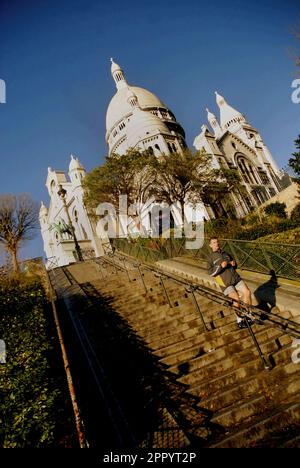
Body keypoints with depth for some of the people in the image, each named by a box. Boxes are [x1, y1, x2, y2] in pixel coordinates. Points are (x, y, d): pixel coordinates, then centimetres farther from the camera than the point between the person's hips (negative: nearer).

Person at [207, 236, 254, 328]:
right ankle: (239, 320, 0)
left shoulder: (225, 254, 19)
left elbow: (235, 266, 27)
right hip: (225, 283, -5)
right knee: (236, 298, -18)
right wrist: (221, 266, -19)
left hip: (236, 278, 5)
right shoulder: (211, 257, 4)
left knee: (247, 292, -12)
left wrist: (234, 263, 3)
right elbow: (210, 272, -7)